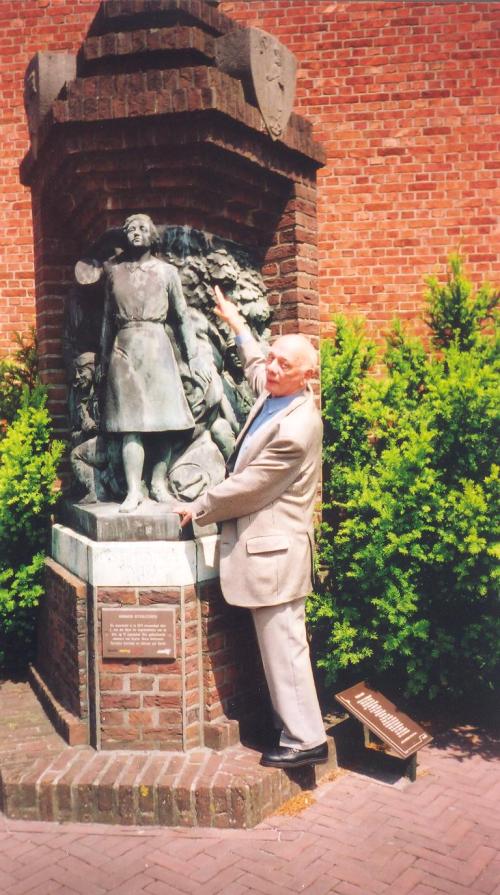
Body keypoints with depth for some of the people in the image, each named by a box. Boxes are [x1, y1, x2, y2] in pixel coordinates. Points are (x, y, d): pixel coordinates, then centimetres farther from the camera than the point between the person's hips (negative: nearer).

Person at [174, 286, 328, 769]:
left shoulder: (294, 429, -23)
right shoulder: (274, 394, 5)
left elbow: (245, 487, -18)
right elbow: (255, 365, 30)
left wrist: (197, 509, -4)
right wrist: (236, 322, 40)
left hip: (274, 549, -10)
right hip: (267, 543, 10)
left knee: (284, 645, -1)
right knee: (280, 643, 18)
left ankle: (305, 739, 12)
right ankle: (296, 727, 32)